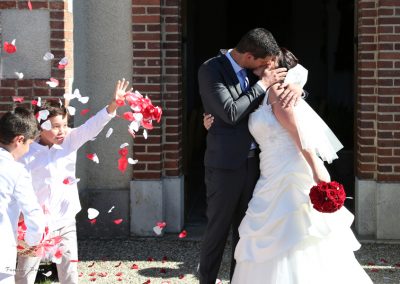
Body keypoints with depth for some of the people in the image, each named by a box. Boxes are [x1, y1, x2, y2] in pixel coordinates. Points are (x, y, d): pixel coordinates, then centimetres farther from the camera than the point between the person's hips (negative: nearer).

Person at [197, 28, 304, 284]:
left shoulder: (254, 70, 5)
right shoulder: (211, 69, -12)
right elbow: (230, 113, -20)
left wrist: (294, 87, -11)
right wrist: (262, 84, -16)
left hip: (252, 162, 6)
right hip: (225, 164, -6)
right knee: (218, 229, 2)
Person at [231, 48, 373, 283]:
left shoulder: (278, 92, -9)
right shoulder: (264, 97, 19)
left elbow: (299, 131, -18)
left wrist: (317, 170, -26)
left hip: (291, 177, -9)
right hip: (277, 180, 9)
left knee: (291, 244, -7)